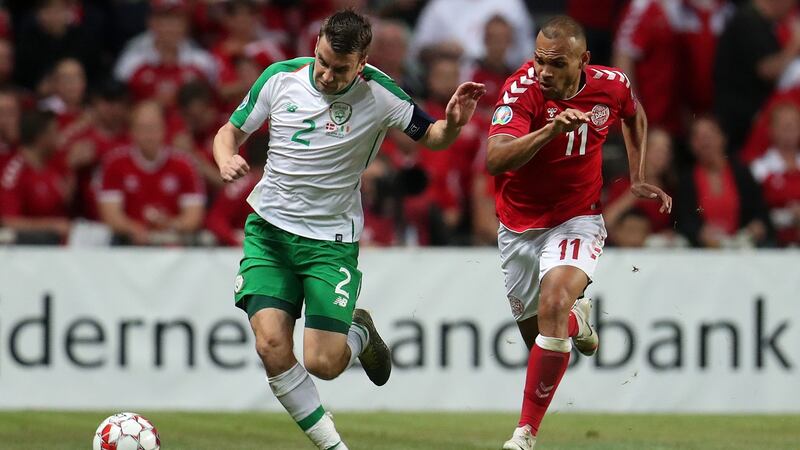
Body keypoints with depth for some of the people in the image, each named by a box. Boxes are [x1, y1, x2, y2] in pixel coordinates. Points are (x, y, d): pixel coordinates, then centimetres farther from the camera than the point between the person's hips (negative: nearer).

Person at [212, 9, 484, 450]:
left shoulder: (378, 94, -12)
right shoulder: (280, 78, -6)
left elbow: (430, 136, 2)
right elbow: (231, 132, 7)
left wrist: (453, 123, -21)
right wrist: (226, 160, -16)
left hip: (332, 239, -2)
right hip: (269, 230, 2)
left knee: (323, 364, -10)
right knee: (271, 343, -16)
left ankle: (359, 334, 28)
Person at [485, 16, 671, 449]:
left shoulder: (611, 85, -12)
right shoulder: (521, 89, -23)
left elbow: (634, 114, 15)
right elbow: (494, 161, -38)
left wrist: (637, 179, 11)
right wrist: (551, 130, -50)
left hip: (577, 219, -1)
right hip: (519, 227, 1)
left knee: (553, 305, -28)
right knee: (535, 333, 13)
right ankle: (578, 318, 53)